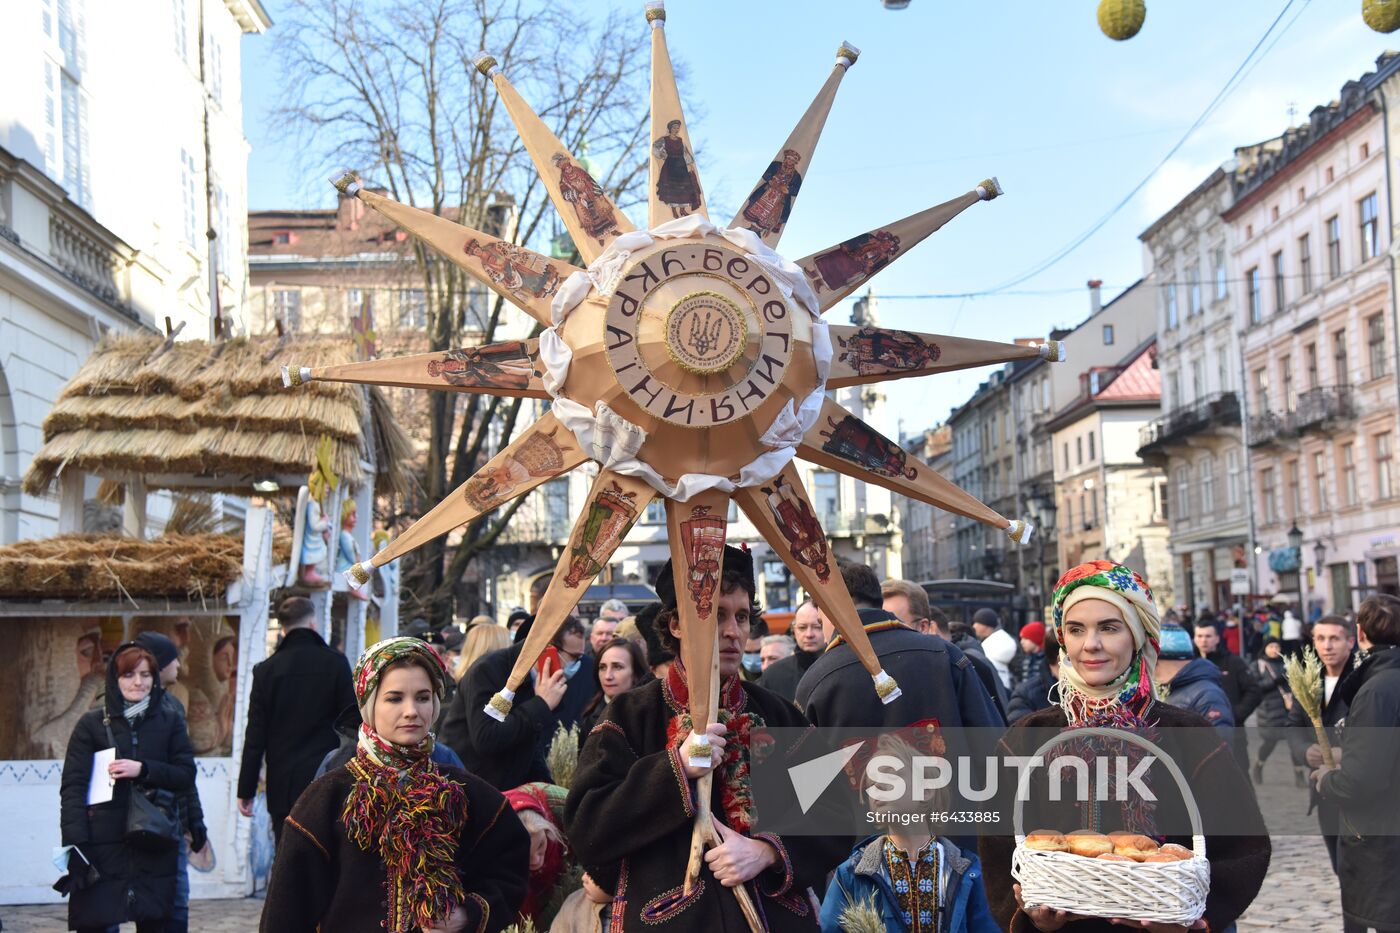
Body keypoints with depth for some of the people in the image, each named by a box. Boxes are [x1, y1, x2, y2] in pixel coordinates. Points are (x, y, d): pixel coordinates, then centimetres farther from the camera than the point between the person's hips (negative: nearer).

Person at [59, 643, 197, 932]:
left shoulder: (170, 722, 9)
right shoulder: (92, 724, 3)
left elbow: (186, 775, 4)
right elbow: (72, 785, -2)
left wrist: (143, 769, -12)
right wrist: (75, 843, -13)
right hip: (102, 842, -1)